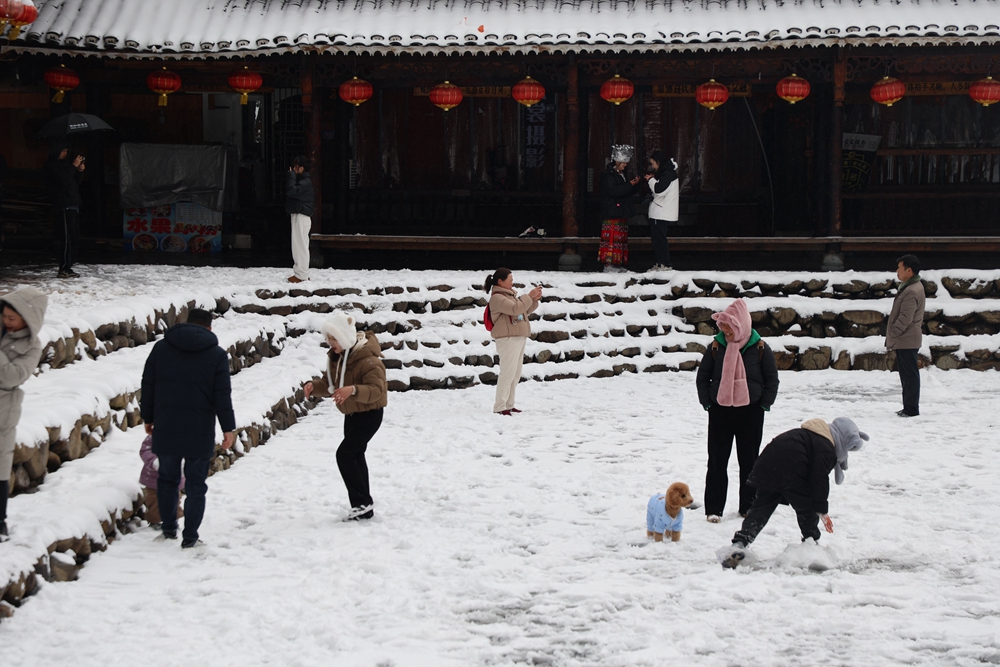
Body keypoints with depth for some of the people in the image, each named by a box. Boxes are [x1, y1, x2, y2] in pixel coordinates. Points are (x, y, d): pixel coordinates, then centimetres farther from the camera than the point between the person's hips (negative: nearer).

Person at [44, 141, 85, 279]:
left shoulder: (64, 164, 23)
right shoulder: (52, 165, -3)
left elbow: (75, 182, 24)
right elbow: (63, 179, -18)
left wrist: (80, 171, 7)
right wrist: (74, 166, -14)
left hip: (72, 205, 9)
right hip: (63, 206, -9)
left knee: (74, 238, 7)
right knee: (67, 238, -15)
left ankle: (68, 267, 10)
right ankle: (64, 269, -17)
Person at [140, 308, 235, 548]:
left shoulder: (161, 348, 5)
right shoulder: (217, 354, -2)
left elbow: (147, 386, 8)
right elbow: (222, 395, -5)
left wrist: (148, 417, 17)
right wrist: (228, 428, -2)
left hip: (165, 429, 2)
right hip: (200, 431, -2)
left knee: (167, 479, 17)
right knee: (195, 484, 5)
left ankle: (168, 528, 23)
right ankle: (190, 536, 4)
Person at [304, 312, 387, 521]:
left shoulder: (368, 359, -26)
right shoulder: (337, 356, 3)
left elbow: (376, 390, -33)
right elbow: (330, 385, 10)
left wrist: (353, 390, -50)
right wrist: (314, 387, -11)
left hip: (369, 414, -10)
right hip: (352, 414, 10)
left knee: (345, 453, -17)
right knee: (355, 456, 14)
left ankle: (361, 503, -11)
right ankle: (364, 506, 24)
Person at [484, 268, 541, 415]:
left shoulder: (510, 295, 19)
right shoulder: (497, 298, -11)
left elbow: (525, 311, 24)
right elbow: (516, 309, -23)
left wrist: (535, 299, 10)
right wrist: (529, 296, -15)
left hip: (519, 338, 10)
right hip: (507, 339, -10)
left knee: (515, 374, 11)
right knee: (508, 373, -12)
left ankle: (509, 404, 17)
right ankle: (500, 407, -10)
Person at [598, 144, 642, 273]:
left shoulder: (621, 175, 20)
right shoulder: (609, 175, -9)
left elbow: (630, 192, 21)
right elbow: (613, 191, -22)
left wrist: (635, 184, 2)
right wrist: (629, 185, -21)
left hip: (621, 213, 10)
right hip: (611, 213, -10)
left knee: (621, 238, 8)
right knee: (612, 237, -12)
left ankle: (618, 263, 10)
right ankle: (608, 263, -13)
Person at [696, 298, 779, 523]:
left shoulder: (759, 348, -4)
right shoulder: (716, 346, -1)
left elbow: (772, 378, 4)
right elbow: (702, 376, 7)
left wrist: (764, 404, -3)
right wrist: (707, 402, -1)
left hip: (750, 412, 0)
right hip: (720, 411, 0)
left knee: (749, 461, 8)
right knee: (717, 461, 2)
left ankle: (748, 507, 19)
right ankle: (713, 508, 7)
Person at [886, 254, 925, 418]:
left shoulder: (912, 291, -19)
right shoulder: (910, 287, 15)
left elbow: (905, 318, -23)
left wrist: (892, 335, -16)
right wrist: (892, 338, 19)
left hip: (907, 341, -11)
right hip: (905, 341, 11)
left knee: (910, 375, -6)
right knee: (907, 375, 15)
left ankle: (911, 409, -2)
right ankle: (909, 407, 22)